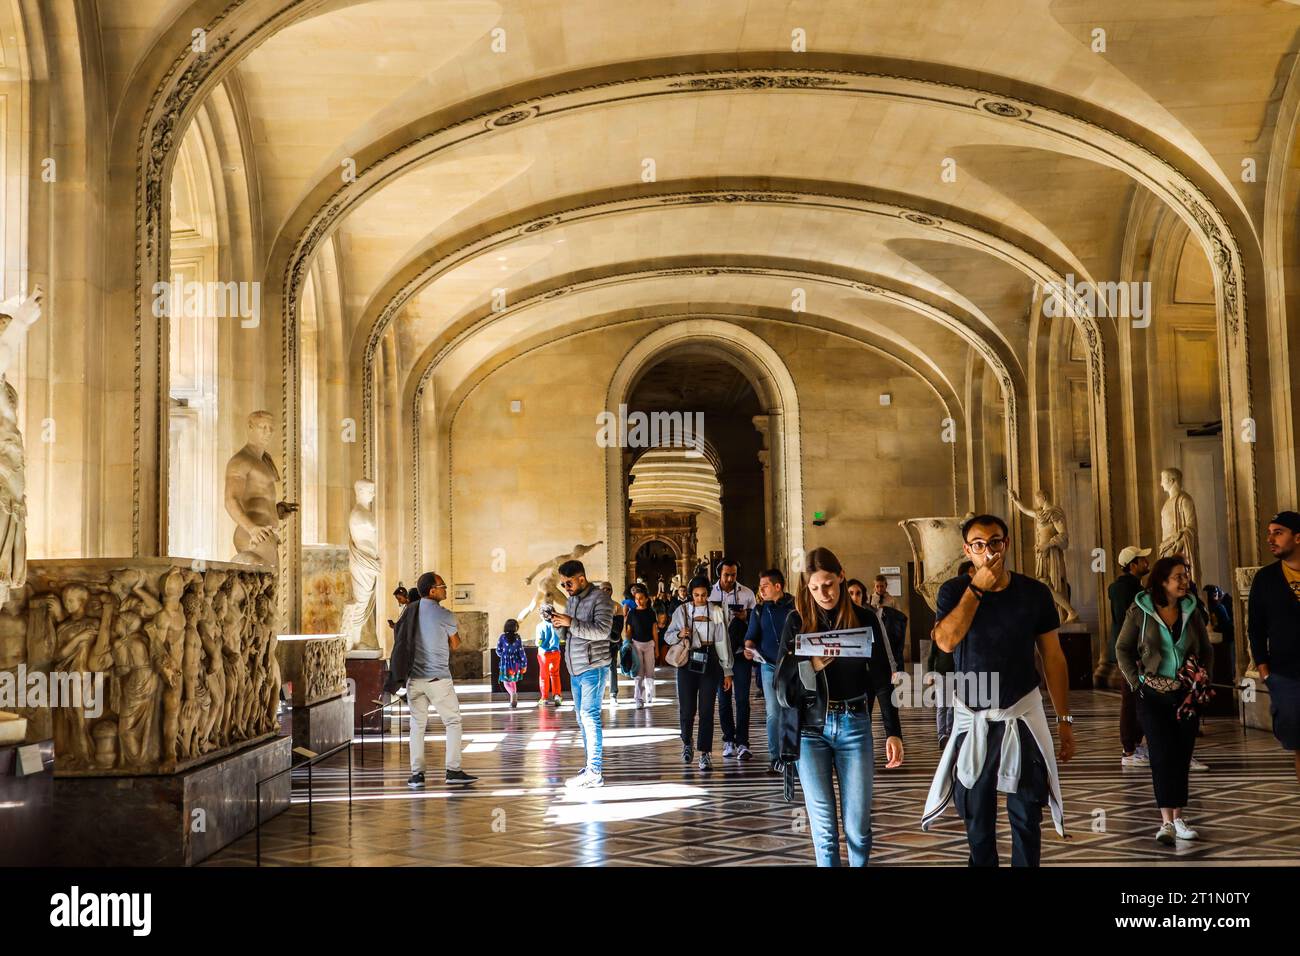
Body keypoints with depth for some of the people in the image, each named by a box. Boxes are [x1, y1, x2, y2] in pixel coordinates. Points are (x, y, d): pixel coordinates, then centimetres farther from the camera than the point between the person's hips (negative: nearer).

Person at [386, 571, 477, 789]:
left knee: (417, 725, 11)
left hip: (414, 678, 5)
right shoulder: (445, 616, -10)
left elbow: (401, 640, 16)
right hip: (438, 678, -5)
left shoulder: (410, 612, 5)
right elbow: (455, 645, 3)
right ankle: (453, 770, 2)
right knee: (453, 721, 6)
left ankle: (416, 773, 8)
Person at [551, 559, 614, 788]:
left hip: (593, 668, -8)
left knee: (589, 717, -10)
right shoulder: (571, 600, 16)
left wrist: (571, 623, -23)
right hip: (575, 669, 8)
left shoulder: (600, 598, -9)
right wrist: (559, 623, -2)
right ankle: (592, 767, 17)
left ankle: (595, 772, -8)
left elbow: (602, 631, -20)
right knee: (583, 719, 10)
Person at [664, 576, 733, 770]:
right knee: (687, 709, 2)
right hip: (688, 662, 1)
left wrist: (727, 671, 3)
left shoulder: (716, 612, 3)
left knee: (706, 710, -4)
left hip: (709, 662, -1)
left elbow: (723, 642, 3)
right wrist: (679, 634, -14)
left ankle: (705, 753, 0)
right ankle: (687, 743, 30)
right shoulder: (682, 611, 5)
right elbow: (667, 635, 10)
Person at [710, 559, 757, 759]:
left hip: (741, 653, -1)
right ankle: (729, 741, 18)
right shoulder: (710, 593, 2)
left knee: (742, 698, -6)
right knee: (723, 699, 8)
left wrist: (746, 617, -13)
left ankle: (742, 743, -6)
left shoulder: (747, 594, 2)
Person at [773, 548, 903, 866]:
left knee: (858, 826, 1)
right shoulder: (797, 621, 1)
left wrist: (893, 732, -7)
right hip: (810, 728, 0)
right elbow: (781, 683, -2)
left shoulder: (866, 619, 1)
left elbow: (883, 679, 2)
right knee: (823, 827, 1)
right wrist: (812, 666, -22)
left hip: (854, 726, 0)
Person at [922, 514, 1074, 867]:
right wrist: (976, 589, -19)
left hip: (1023, 715, 0)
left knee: (1026, 817, 3)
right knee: (977, 818, 9)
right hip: (971, 718, 0)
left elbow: (1053, 659, 3)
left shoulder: (1035, 593, -1)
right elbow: (946, 641, -21)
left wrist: (1065, 720, 1)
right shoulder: (954, 591, -2)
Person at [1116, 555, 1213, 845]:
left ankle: (1177, 818, 14)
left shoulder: (1192, 611, 6)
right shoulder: (1139, 612, -4)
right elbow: (1122, 649, 2)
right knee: (1162, 754, -9)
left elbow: (1206, 650, 15)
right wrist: (1136, 682, -4)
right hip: (1153, 694, -3)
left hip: (1187, 694, 3)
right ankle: (1167, 821, -10)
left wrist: (1202, 678, 3)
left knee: (1182, 756, 5)